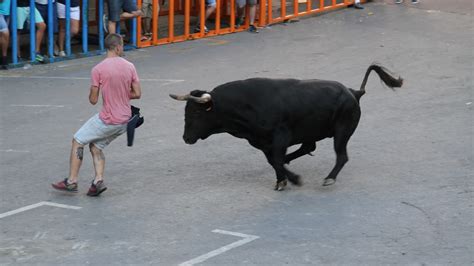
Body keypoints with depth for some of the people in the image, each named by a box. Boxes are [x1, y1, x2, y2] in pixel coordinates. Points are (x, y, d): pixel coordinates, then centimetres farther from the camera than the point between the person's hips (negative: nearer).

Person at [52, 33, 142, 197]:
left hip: (107, 120, -5)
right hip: (124, 121, 5)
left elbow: (93, 100, -9)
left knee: (77, 141, 11)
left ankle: (72, 181, 9)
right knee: (96, 146, 20)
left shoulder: (98, 70, -13)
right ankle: (98, 180, 1)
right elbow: (137, 94, 4)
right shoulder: (130, 67, -1)